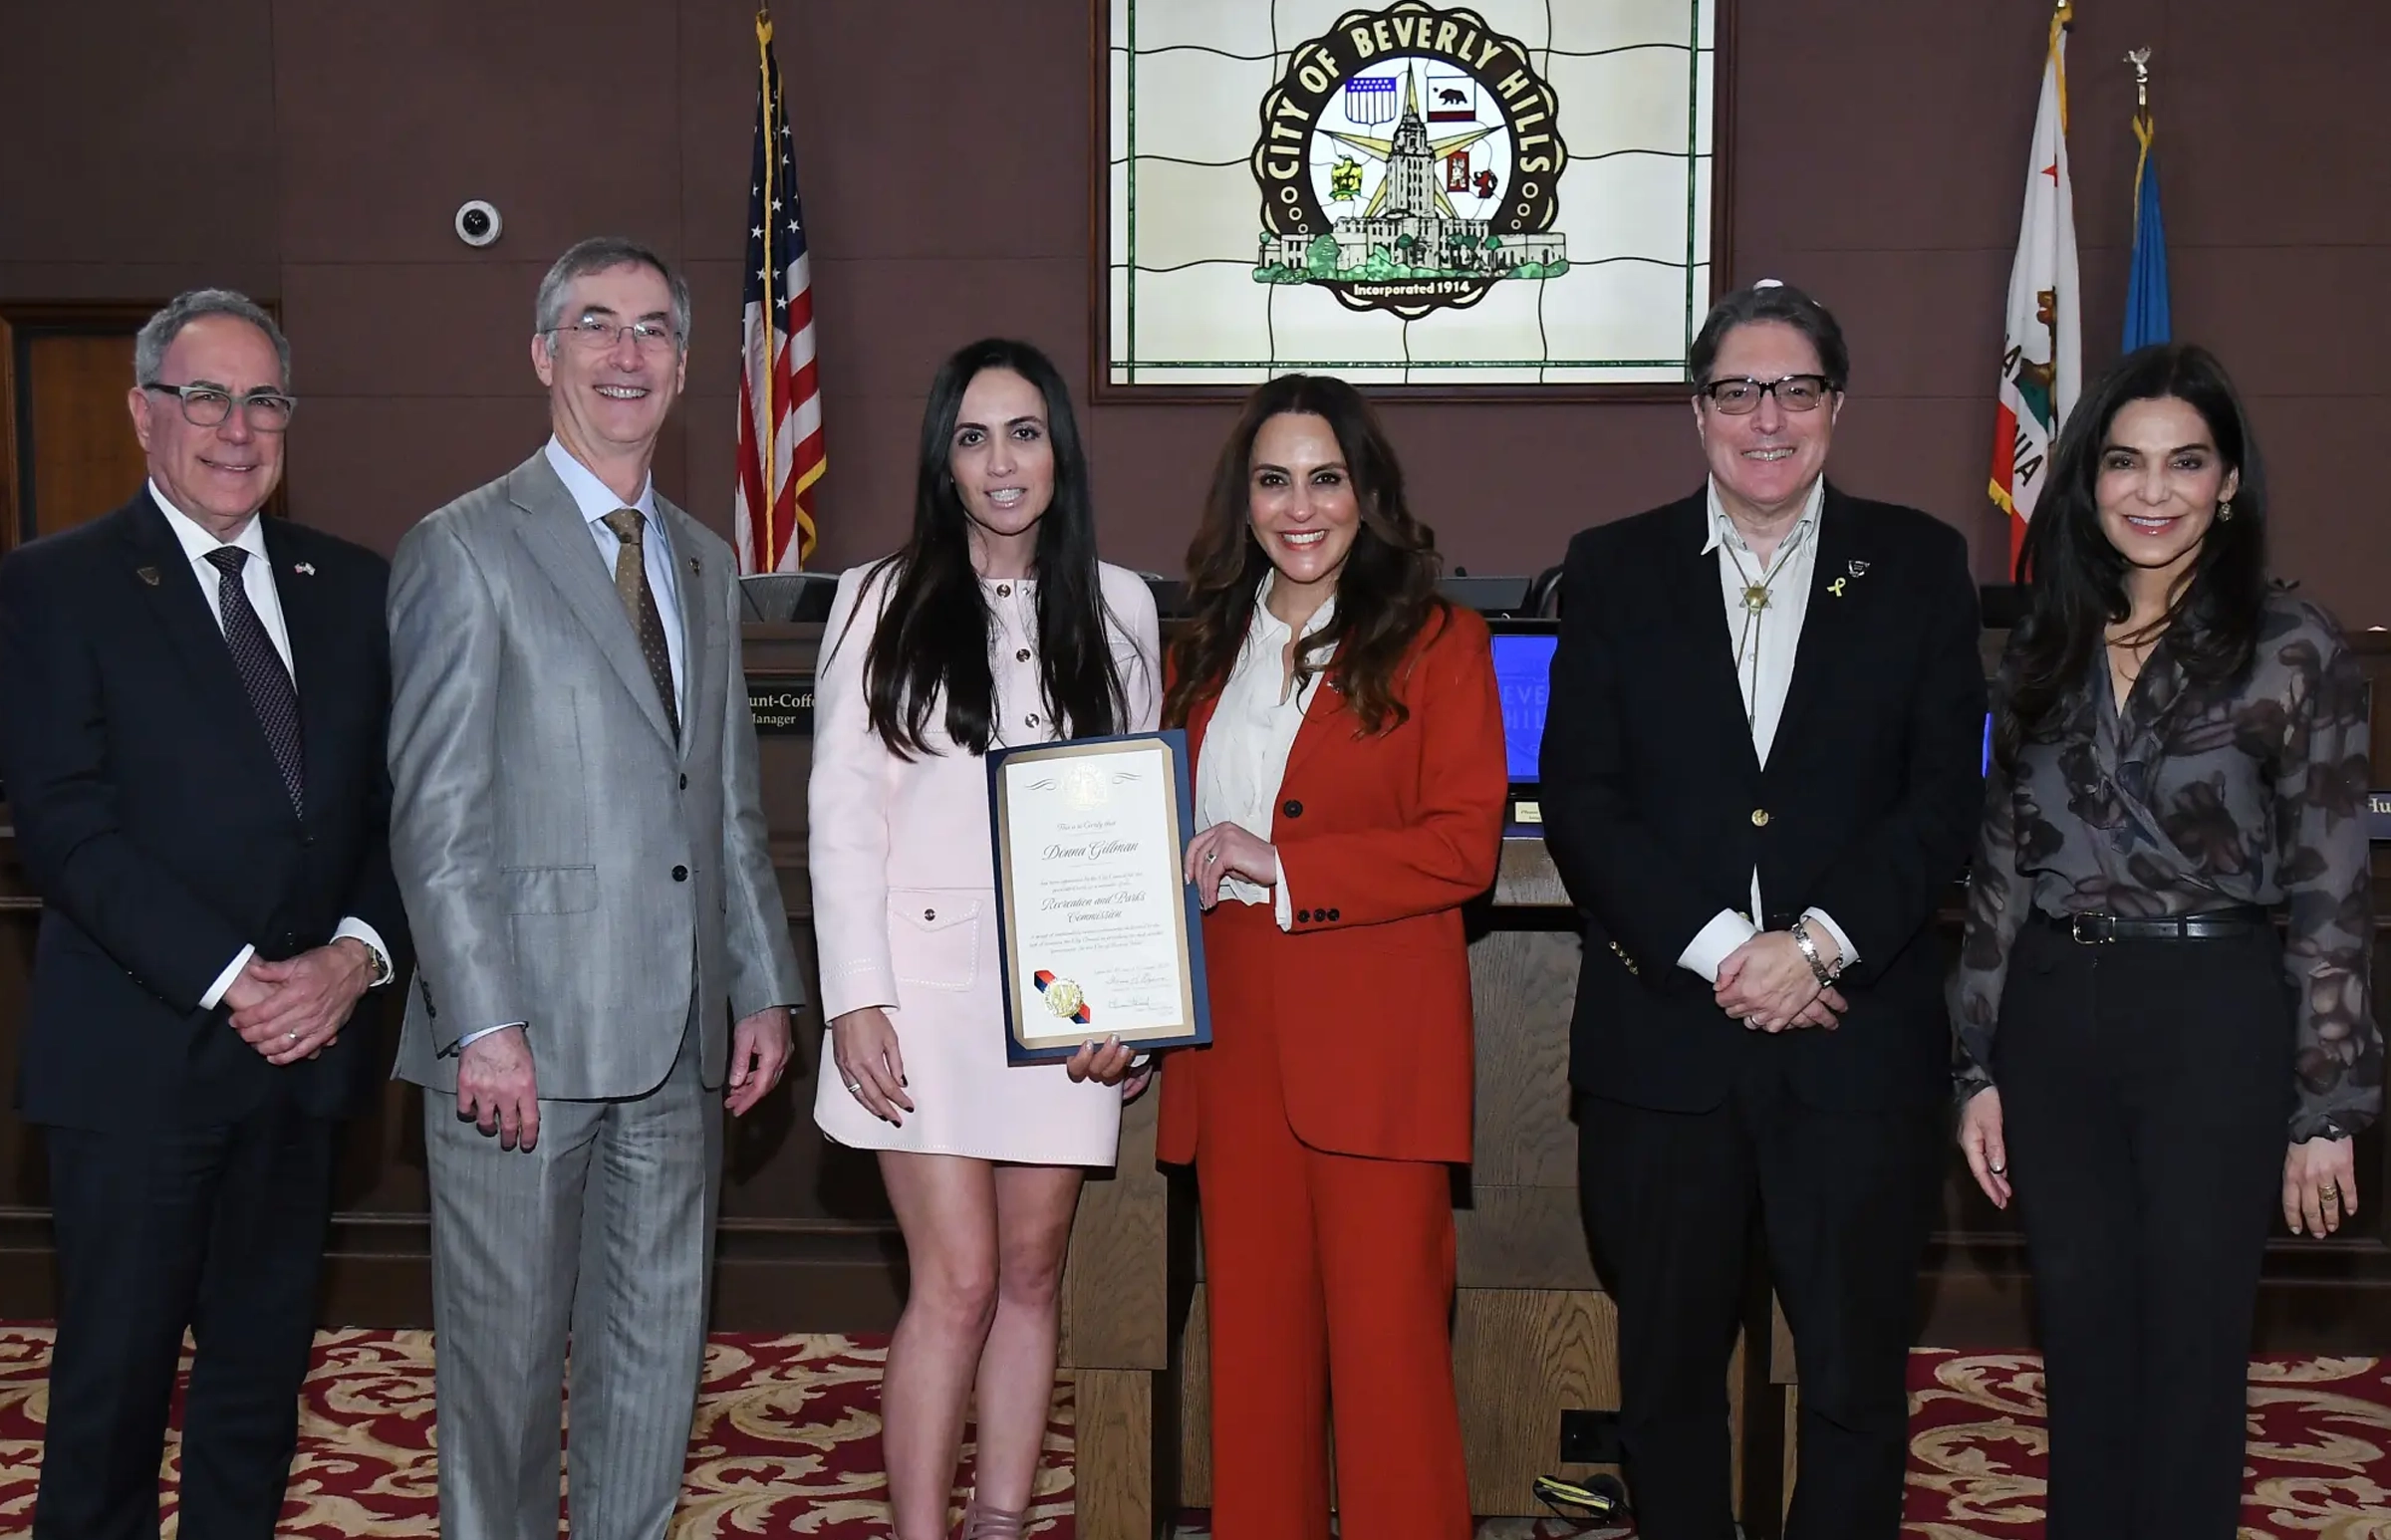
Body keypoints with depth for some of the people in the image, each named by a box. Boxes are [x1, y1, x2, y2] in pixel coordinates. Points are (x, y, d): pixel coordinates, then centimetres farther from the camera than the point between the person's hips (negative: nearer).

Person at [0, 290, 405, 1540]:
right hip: (138, 1056, -4)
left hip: (300, 1048, 4)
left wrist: (357, 953, -11)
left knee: (262, 1371, 14)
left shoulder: (353, 587, 9)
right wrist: (229, 979, -17)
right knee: (113, 1378, 6)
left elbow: (399, 799, 6)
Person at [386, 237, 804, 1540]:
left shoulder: (705, 564, 15)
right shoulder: (463, 550, -5)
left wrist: (762, 986, 11)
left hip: (677, 1036, 6)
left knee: (659, 1344, 12)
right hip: (522, 1031, -6)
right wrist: (486, 1024, -16)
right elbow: (434, 814, -10)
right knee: (506, 1346, 5)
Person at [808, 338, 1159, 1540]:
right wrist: (855, 999, -9)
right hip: (925, 979, -3)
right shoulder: (881, 600, 2)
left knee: (1032, 1274, 8)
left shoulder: (1116, 607, 8)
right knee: (957, 1283, -6)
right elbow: (841, 811, -1)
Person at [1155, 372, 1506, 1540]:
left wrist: (1280, 868, -14)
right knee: (1252, 1341, 8)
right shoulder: (1204, 653, 17)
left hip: (1376, 1049, -4)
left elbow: (1466, 843, -7)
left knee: (1387, 1336, -3)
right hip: (1231, 1045, 5)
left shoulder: (1436, 642, 2)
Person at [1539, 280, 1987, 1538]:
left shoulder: (1919, 565, 7)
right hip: (1660, 1034, 1)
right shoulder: (1613, 570, 6)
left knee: (1856, 1377, 6)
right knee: (1667, 1372, 12)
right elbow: (1580, 798, -2)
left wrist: (1818, 942, -13)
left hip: (1856, 1033, 0)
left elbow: (1946, 795, 0)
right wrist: (1716, 950, -12)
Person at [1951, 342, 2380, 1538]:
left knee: (2190, 1356, 7)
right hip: (2051, 1018, 4)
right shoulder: (2044, 652, 7)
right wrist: (1980, 1069, 7)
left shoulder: (2293, 652, -6)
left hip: (2213, 1021, -4)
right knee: (2081, 1349, 14)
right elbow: (1999, 869, 9)